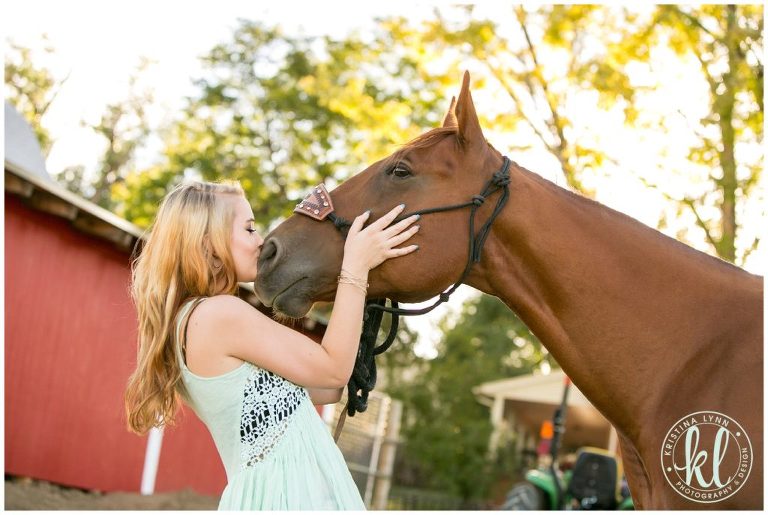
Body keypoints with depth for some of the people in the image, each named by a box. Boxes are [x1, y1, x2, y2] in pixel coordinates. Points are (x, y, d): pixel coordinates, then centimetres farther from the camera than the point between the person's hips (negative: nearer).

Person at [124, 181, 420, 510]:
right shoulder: (221, 313, -15)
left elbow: (326, 391, 11)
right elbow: (333, 369, -10)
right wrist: (356, 267, -6)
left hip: (270, 492, 9)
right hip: (285, 495, -9)